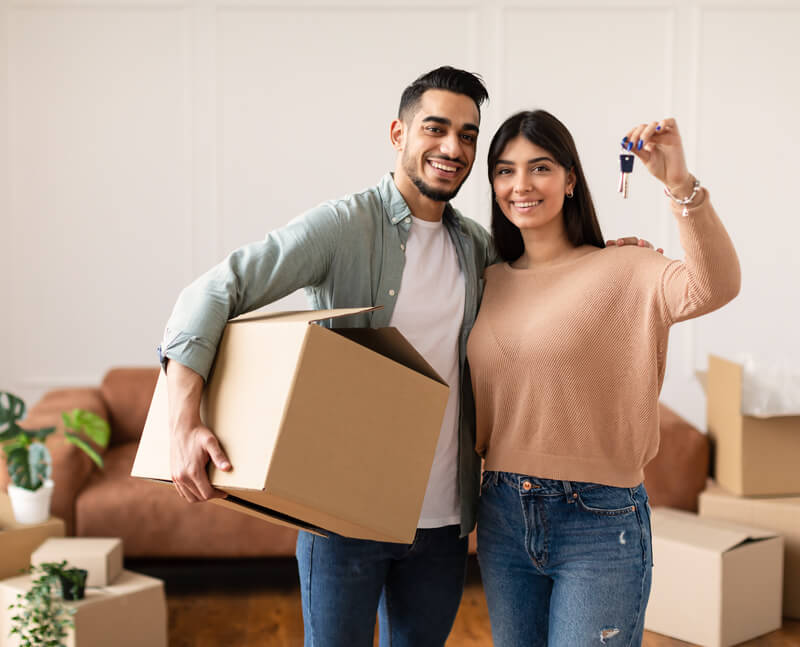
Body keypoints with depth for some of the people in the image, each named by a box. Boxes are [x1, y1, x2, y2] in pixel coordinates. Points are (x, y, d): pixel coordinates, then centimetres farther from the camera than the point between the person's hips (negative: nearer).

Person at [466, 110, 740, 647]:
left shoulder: (622, 272, -8)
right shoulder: (491, 284, 7)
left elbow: (714, 288, -28)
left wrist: (680, 184, -37)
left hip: (597, 523, -5)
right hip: (502, 517, 5)